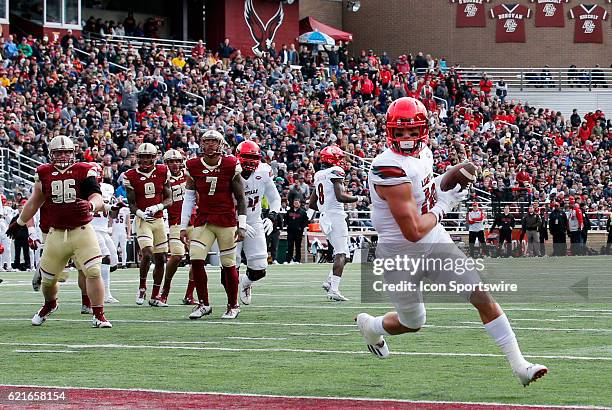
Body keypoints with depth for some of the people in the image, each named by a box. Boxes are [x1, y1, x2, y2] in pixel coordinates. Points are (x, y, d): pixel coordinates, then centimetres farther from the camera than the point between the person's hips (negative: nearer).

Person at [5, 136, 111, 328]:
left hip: (82, 231, -3)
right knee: (48, 278, 12)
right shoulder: (44, 174, 5)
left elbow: (98, 199, -15)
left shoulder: (84, 171, -4)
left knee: (93, 272, -16)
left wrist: (90, 205, -38)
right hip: (56, 234, 3)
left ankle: (99, 316, -7)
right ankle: (49, 305, 44)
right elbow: (34, 202, 21)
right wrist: (19, 222, 31)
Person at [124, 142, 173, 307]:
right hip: (142, 220, -3)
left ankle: (155, 297, 16)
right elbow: (131, 203, -1)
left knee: (160, 260, 4)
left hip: (158, 219, 3)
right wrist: (140, 213, -22)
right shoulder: (131, 176, -4)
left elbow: (169, 199, 2)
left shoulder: (162, 172, 0)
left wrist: (157, 207, -17)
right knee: (147, 253, -22)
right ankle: (142, 288, 0)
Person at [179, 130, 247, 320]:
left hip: (226, 220, -2)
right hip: (203, 220, 2)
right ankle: (203, 304, 1)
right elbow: (189, 198, 8)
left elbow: (240, 198, 0)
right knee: (196, 260, -11)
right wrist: (183, 226, 6)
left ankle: (233, 306, 17)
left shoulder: (230, 166, -4)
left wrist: (242, 225, -5)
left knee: (228, 265, 3)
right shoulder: (194, 167, 2)